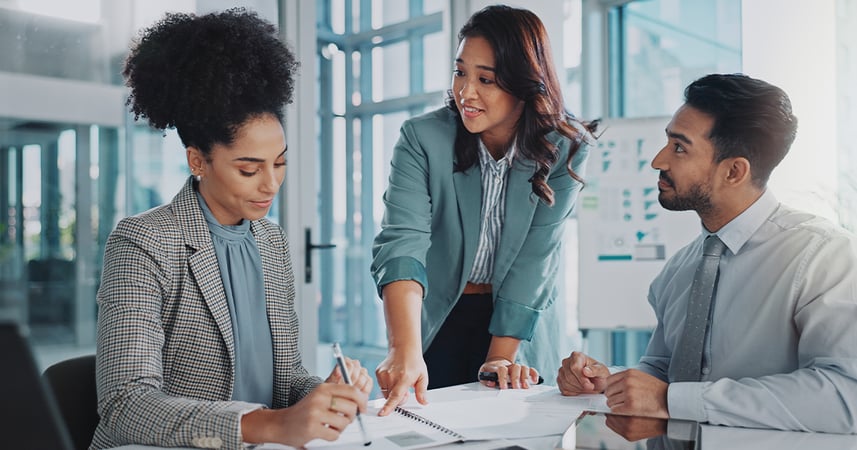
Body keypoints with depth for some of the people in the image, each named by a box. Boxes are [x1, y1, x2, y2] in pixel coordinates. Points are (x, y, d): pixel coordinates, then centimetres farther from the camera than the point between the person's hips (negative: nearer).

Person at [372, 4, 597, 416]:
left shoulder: (564, 149, -14)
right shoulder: (422, 138, -18)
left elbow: (535, 259, -16)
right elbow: (402, 243, -30)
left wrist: (500, 358, -20)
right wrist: (405, 351, -43)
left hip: (517, 326, 1)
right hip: (435, 323, 0)